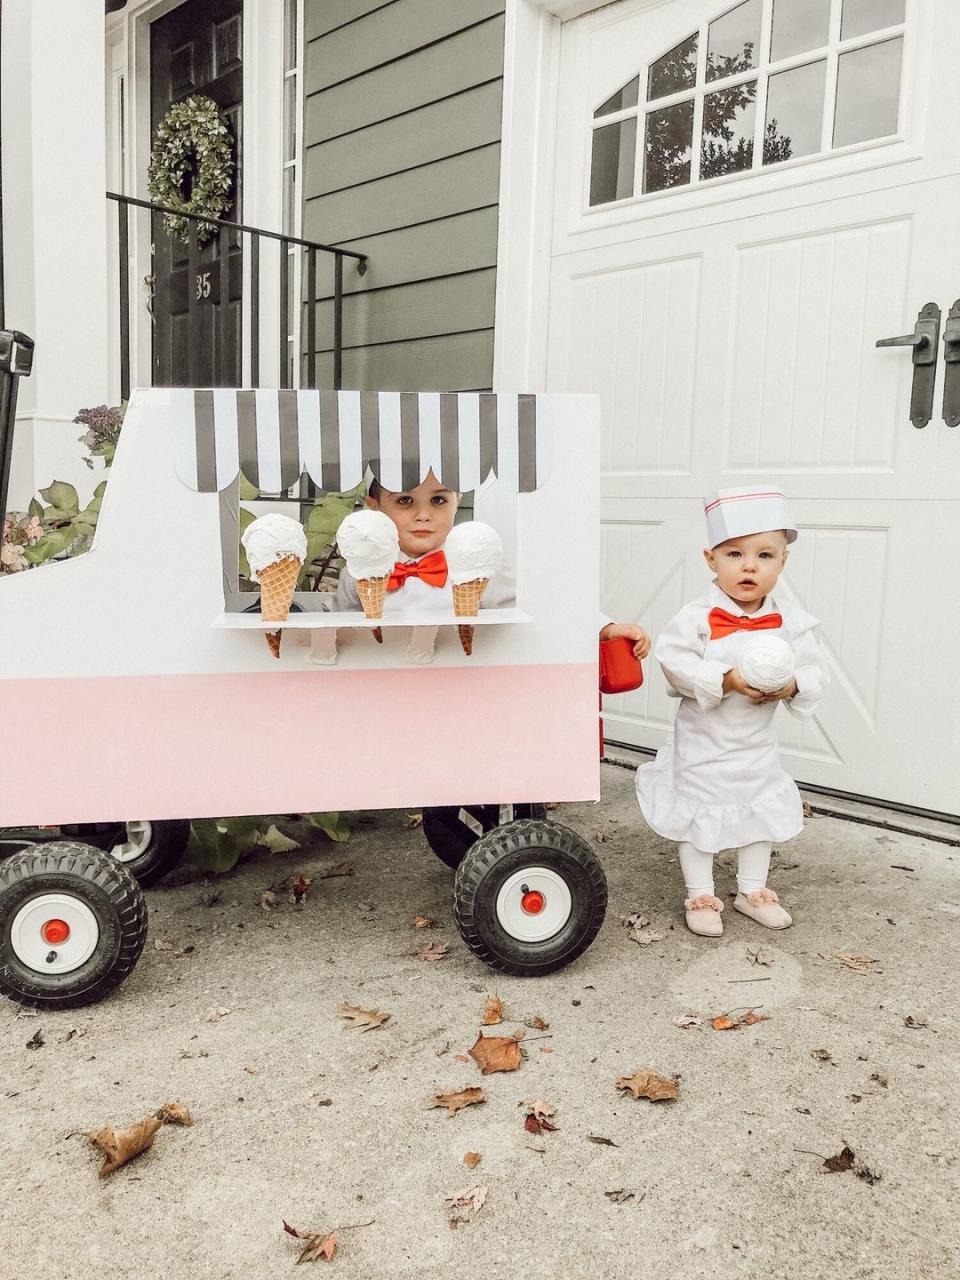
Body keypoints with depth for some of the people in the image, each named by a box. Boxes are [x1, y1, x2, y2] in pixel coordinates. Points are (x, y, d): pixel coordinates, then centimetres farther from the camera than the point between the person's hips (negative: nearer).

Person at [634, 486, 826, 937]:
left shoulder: (791, 622, -7)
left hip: (757, 748, 4)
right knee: (699, 817, 9)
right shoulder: (698, 617, -19)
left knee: (761, 815, 18)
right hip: (703, 744, -4)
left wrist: (792, 686, -24)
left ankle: (752, 891, 38)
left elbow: (813, 672, -2)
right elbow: (674, 661, -25)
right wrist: (727, 680, -32)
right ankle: (700, 896, 27)